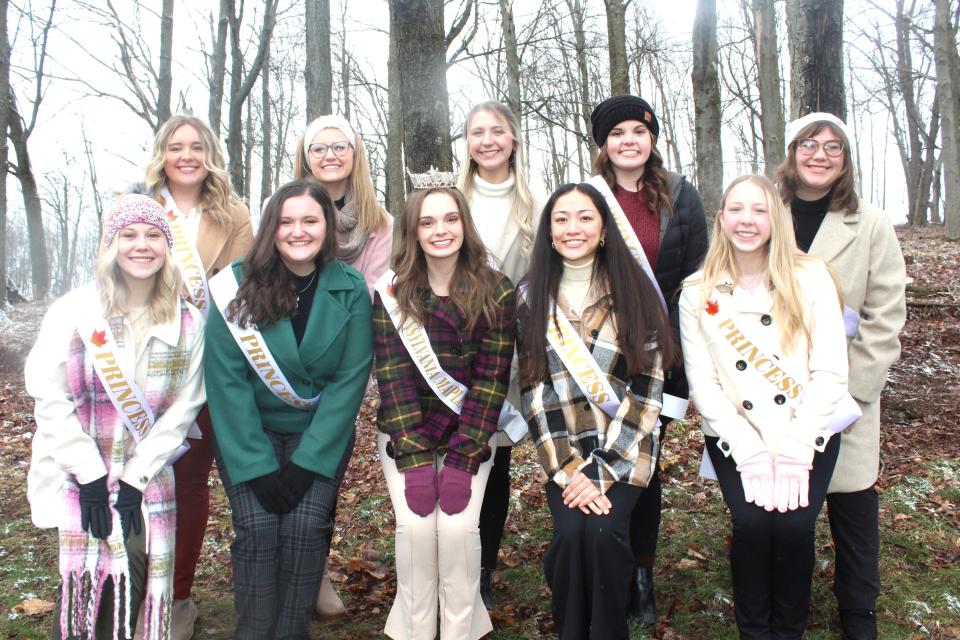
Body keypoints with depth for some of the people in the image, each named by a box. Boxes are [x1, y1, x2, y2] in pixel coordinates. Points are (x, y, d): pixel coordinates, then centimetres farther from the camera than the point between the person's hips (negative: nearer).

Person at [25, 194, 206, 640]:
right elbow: (50, 398, -8)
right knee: (86, 588, -7)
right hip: (77, 475, -1)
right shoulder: (73, 312, -5)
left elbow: (182, 409, -2)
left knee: (134, 583, -2)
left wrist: (135, 478, -8)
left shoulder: (188, 323, 0)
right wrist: (91, 476, -12)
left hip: (147, 481, 2)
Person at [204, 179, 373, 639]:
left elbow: (350, 380, -10)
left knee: (304, 526, -16)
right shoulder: (236, 286, -11)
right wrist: (258, 467, -18)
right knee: (258, 528, -16)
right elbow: (227, 381, -13)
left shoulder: (350, 290, -8)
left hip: (318, 436, 1)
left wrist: (306, 462, -16)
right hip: (248, 435, 0)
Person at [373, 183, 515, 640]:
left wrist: (461, 460, -18)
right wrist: (415, 460, -19)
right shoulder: (392, 293, -6)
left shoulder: (496, 292, -8)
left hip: (472, 433, 0)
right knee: (415, 524, -16)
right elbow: (393, 378, -11)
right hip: (406, 433, 1)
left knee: (458, 525, -17)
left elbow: (491, 379, -11)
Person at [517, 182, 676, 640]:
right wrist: (567, 470, -11)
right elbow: (534, 390, 0)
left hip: (625, 447, -1)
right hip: (562, 448, 1)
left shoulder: (634, 292, 0)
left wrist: (603, 470, -12)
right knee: (571, 531, -21)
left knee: (603, 529, -23)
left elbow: (647, 387, -4)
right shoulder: (531, 297, 4)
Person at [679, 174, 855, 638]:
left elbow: (830, 372, -4)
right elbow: (703, 382, -3)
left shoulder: (810, 278, 0)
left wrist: (795, 450, -12)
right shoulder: (697, 294, 1)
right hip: (737, 439, 0)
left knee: (794, 527, -19)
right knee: (752, 523, -20)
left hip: (807, 435, 0)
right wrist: (749, 451, -12)